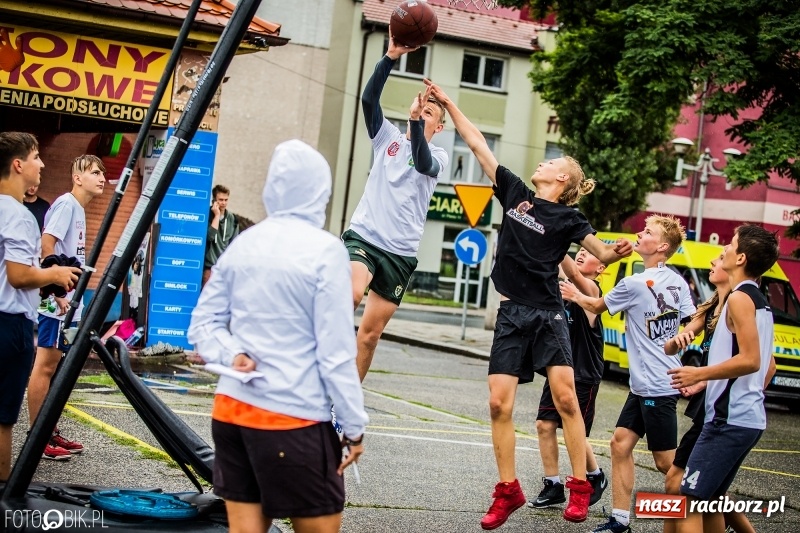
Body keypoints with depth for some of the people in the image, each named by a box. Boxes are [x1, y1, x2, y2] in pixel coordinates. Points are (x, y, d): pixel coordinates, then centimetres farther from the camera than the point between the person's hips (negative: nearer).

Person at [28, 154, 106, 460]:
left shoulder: (79, 209, 17)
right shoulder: (66, 203, -10)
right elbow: (47, 246, -19)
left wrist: (72, 297, 15)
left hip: (68, 301, 9)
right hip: (56, 301, -9)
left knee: (57, 367, 12)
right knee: (45, 366, -7)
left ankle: (49, 432, 19)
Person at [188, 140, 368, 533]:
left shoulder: (242, 245, 7)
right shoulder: (325, 250, -10)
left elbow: (203, 324, 9)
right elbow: (335, 352, -12)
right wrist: (354, 426, -4)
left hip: (231, 409, 6)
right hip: (294, 419, -6)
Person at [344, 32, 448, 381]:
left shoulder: (438, 157, 5)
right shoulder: (388, 137, 8)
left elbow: (422, 163, -20)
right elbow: (368, 98, -9)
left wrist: (417, 122, -36)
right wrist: (391, 56, -21)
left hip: (400, 251, 1)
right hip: (363, 235, -1)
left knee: (371, 332, 4)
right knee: (353, 292, -33)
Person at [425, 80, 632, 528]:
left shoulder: (569, 217, -1)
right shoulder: (515, 193, 10)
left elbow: (602, 254, -9)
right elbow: (478, 144, 12)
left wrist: (618, 252, -32)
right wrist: (448, 103, 14)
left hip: (547, 314, -4)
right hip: (511, 314, 4)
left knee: (565, 396, -11)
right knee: (499, 403, -2)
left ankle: (580, 488, -2)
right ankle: (508, 491, 7)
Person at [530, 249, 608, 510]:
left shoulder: (591, 290, -14)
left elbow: (572, 273, -31)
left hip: (584, 376, -6)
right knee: (545, 425, 1)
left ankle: (596, 477, 27)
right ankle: (553, 486, 13)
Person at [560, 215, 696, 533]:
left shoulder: (635, 284, -15)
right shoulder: (677, 283, 5)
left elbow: (597, 306, 3)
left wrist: (574, 296, 19)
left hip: (656, 386, -8)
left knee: (666, 462, 0)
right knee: (621, 443, 11)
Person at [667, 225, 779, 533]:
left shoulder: (740, 298, -13)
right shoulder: (760, 302, 16)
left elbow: (750, 360, -23)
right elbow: (768, 365, 22)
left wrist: (700, 374, -14)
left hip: (729, 419, -10)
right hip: (748, 418, 10)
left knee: (688, 501, -10)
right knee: (708, 500, 18)